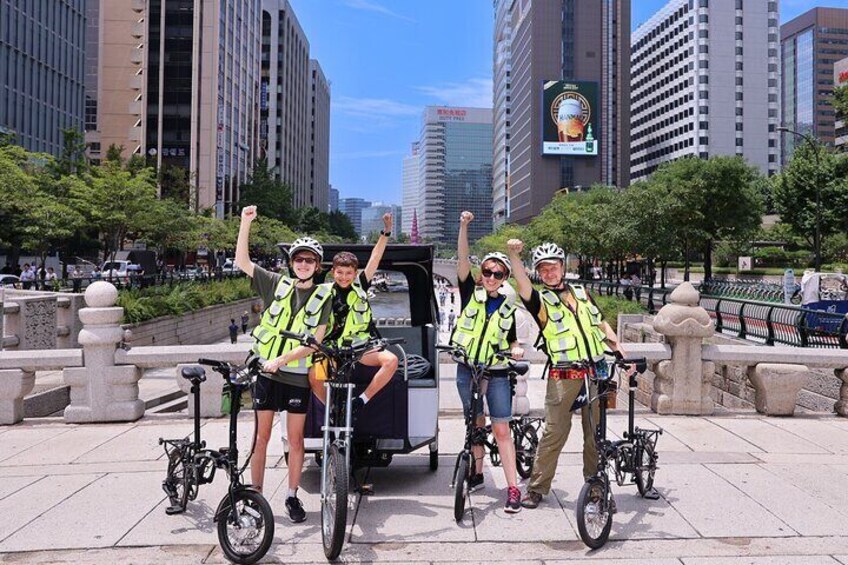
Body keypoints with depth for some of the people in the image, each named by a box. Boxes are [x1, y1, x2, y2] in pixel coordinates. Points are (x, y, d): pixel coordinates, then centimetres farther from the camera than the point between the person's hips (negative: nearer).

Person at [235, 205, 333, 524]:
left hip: (297, 375, -1)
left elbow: (315, 341, -8)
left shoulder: (323, 297, -1)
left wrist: (282, 359, -17)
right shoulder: (277, 284, 4)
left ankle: (292, 496, 20)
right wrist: (246, 223, -9)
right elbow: (242, 262, 0)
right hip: (266, 372, 1)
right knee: (261, 437, 6)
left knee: (296, 439, 7)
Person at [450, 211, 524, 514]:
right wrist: (464, 226, -23)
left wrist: (516, 349, -8)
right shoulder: (470, 293, 0)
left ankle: (513, 487, -3)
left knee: (501, 428, -4)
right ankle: (477, 473, 29)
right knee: (475, 423, 12)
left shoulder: (508, 305, 6)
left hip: (497, 371, 0)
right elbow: (462, 259, -12)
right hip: (468, 368, 0)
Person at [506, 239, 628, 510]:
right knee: (554, 433, -3)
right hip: (563, 378, -4)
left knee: (596, 434, 9)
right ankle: (536, 488, 8)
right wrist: (514, 255, -35)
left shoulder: (581, 292, 16)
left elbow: (601, 325, 21)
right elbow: (522, 285, -19)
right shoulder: (540, 300, 2)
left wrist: (621, 353, 11)